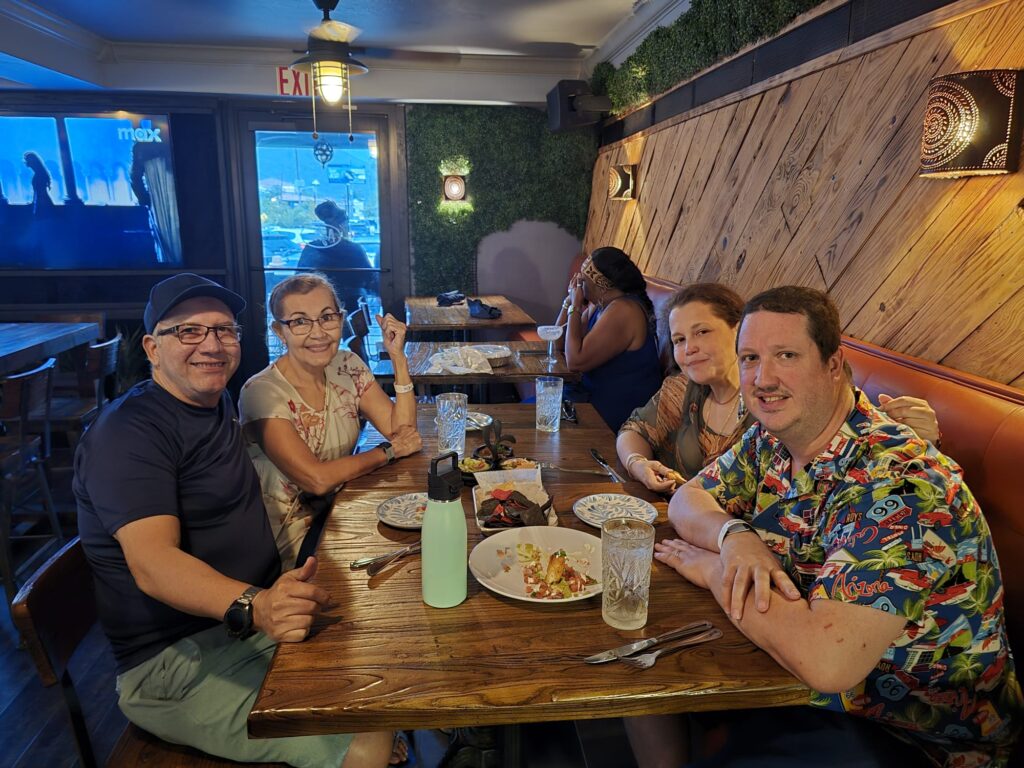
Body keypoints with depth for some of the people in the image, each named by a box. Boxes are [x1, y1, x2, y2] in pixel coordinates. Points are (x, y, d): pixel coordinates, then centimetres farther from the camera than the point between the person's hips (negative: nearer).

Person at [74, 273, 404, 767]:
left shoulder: (219, 404, 10)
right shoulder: (128, 432, -17)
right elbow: (152, 563, -29)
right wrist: (255, 605, -46)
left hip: (262, 615, 9)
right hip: (176, 663, -8)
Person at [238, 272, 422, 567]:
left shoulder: (347, 366, 0)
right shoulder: (262, 393, -19)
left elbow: (402, 430, -7)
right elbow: (317, 479, -25)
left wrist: (398, 358, -13)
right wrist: (388, 451, -14)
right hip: (291, 534, -6)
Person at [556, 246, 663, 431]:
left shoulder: (622, 311, -22)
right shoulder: (600, 305, 9)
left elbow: (574, 361, -25)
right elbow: (560, 339, 12)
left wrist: (575, 306, -16)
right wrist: (570, 300, 1)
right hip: (597, 393, 9)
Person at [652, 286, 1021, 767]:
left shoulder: (896, 484, -30)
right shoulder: (772, 437, -5)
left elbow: (825, 660, -38)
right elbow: (687, 499, 3)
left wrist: (713, 571, -22)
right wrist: (735, 537, -19)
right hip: (796, 678, 7)